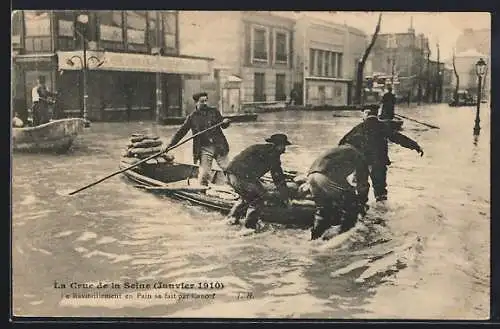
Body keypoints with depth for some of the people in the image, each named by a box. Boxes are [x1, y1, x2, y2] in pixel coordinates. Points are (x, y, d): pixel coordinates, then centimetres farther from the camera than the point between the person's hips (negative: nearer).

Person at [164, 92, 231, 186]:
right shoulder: (192, 117, 3)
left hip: (219, 146, 1)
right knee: (203, 176, -9)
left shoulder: (214, 112, 5)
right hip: (204, 149, -1)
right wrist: (169, 146, 2)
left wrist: (225, 122, -15)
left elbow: (223, 126, 10)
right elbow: (181, 132, 6)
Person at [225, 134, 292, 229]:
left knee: (247, 196, 28)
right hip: (241, 176, -9)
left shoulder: (259, 148, 31)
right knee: (260, 196, 9)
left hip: (230, 172, 9)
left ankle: (232, 218, 28)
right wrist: (286, 199, 17)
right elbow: (279, 179, 8)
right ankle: (250, 224, 10)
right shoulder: (272, 153, 6)